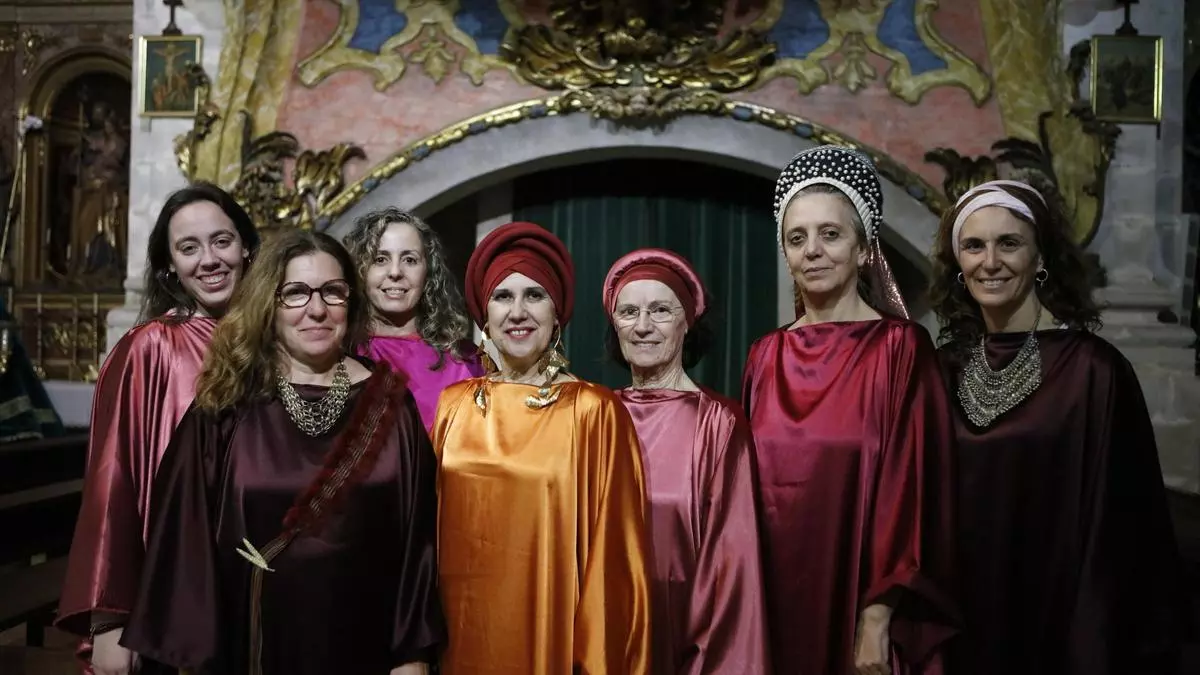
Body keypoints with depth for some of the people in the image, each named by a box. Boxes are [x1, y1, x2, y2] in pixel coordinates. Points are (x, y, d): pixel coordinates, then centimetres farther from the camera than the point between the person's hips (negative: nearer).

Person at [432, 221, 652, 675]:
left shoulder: (595, 411, -10)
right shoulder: (453, 404, 1)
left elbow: (609, 552, -8)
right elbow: (427, 527, 7)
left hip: (549, 626, -3)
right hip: (460, 630, 3)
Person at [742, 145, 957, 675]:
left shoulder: (901, 348, -8)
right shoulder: (766, 356, 4)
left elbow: (909, 488, -11)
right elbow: (752, 490, 8)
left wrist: (876, 620, -15)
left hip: (858, 605, -4)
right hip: (776, 607, 4)